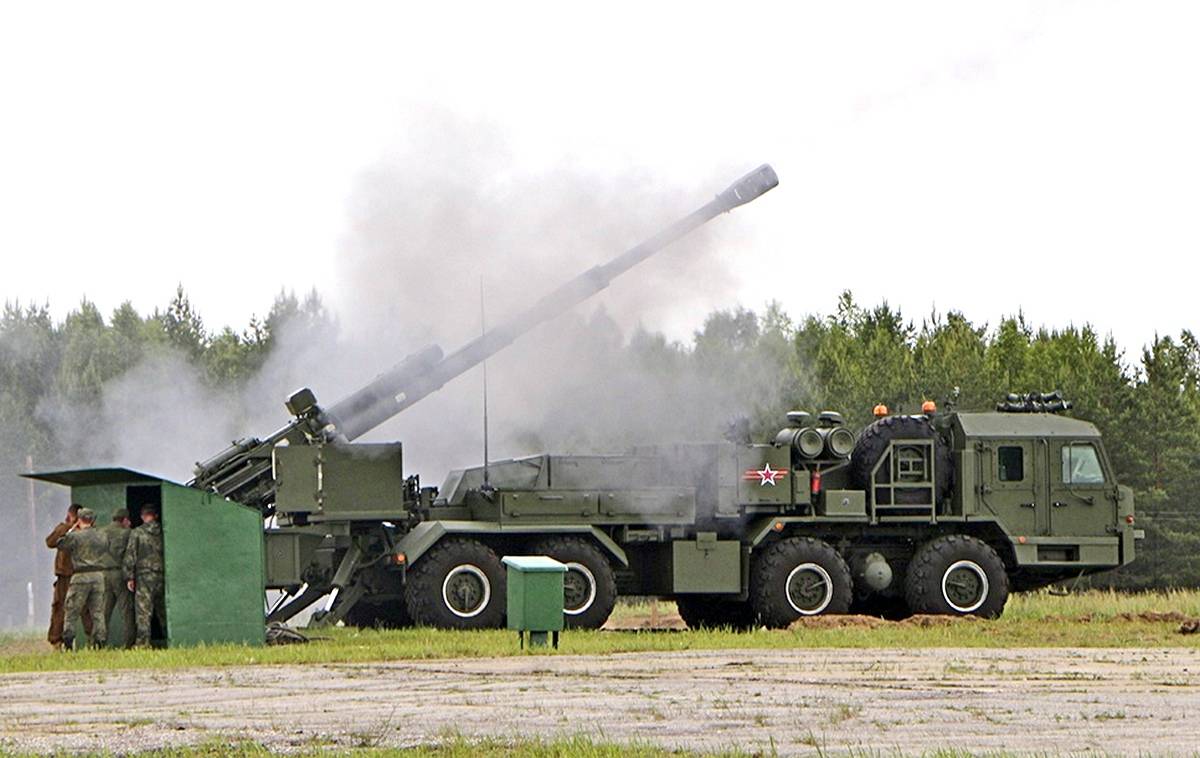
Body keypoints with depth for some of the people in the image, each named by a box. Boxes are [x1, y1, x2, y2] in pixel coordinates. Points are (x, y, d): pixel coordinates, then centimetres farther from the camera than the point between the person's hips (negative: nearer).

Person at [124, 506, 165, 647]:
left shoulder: (137, 533, -1)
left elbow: (130, 555, -4)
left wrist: (129, 577, -1)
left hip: (144, 576, -3)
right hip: (162, 575, 3)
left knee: (143, 610, -4)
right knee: (163, 610, 11)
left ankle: (143, 641, -11)